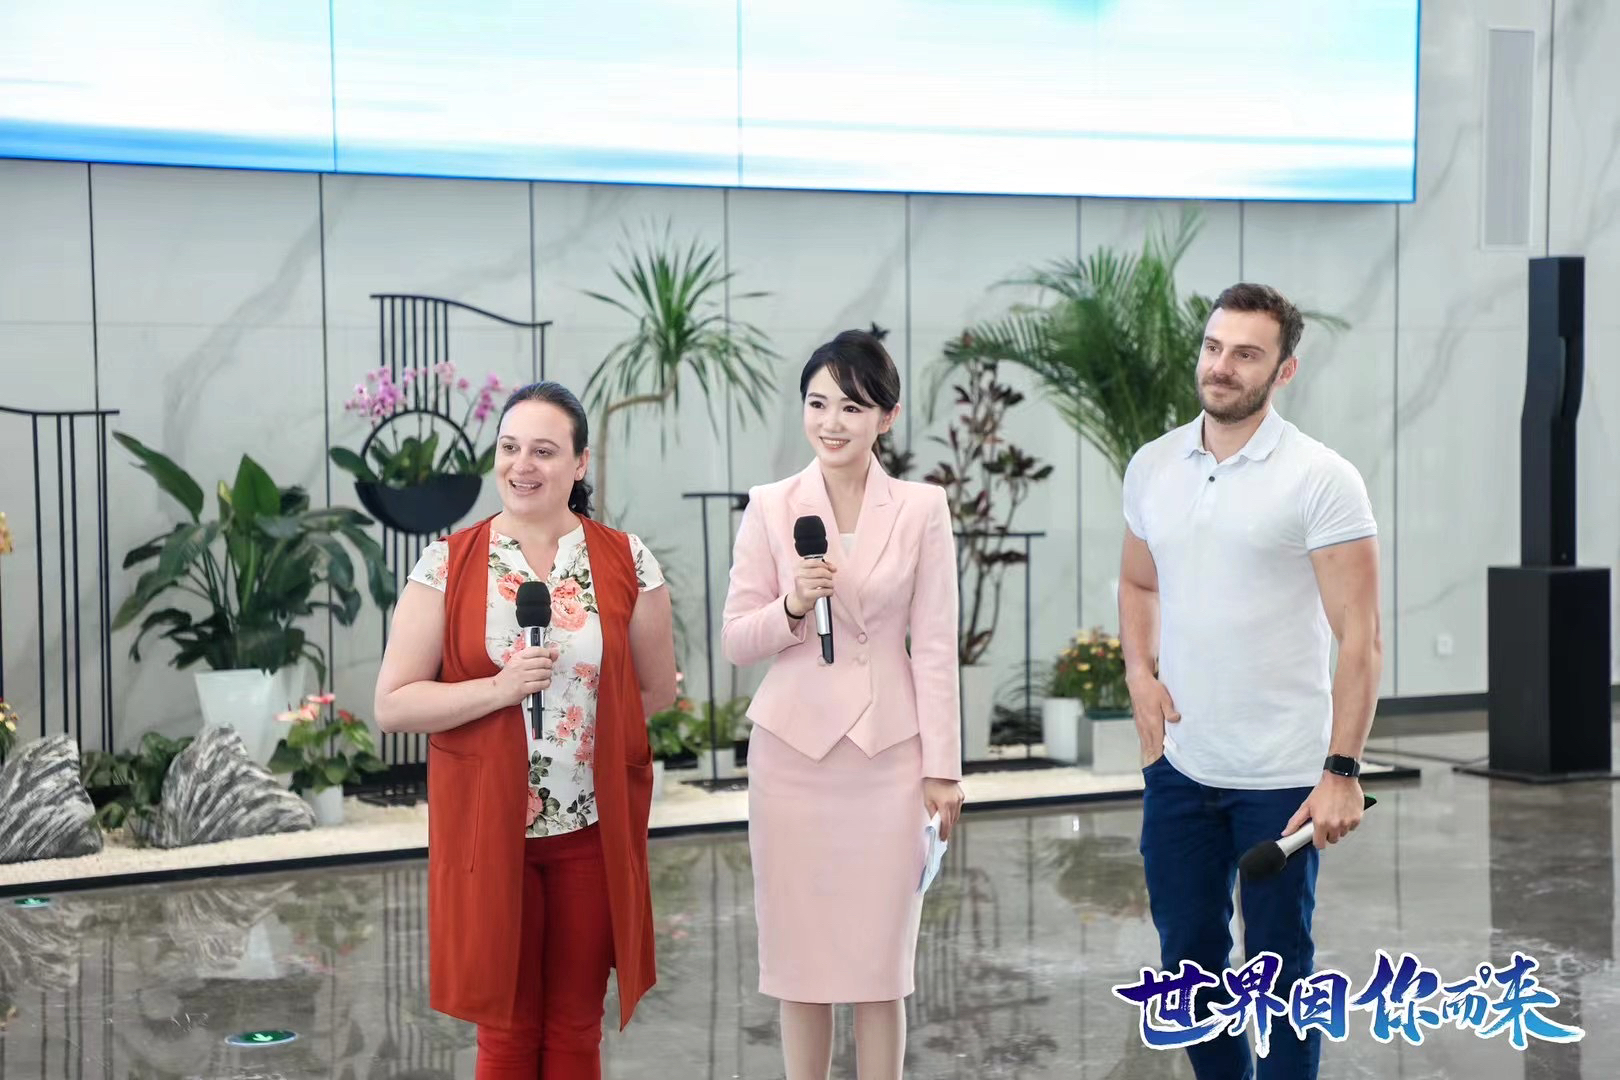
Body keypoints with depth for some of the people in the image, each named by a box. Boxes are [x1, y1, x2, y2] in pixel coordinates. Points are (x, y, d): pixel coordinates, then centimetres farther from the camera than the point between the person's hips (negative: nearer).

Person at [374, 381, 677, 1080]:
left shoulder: (626, 562, -1)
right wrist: (498, 690, -17)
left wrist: (588, 725, 2)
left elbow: (657, 690, 10)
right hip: (488, 826, -1)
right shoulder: (447, 564, -4)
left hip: (595, 826, 1)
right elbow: (392, 705, -7)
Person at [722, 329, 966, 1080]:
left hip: (887, 751, -1)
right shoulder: (770, 507, 0)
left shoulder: (922, 509, -1)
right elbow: (735, 641, 2)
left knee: (881, 956, 5)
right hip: (793, 746, 1)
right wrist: (793, 606, -18)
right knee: (798, 954, 6)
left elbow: (936, 645, 0)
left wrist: (942, 766, -3)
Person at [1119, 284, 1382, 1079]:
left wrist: (1343, 770, -20)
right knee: (1187, 953, 15)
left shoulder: (1321, 480, -11)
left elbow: (1359, 636, -13)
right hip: (1178, 764, 5)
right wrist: (1139, 669, 1)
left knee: (1279, 961, 5)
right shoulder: (1152, 467, 5)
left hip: (1282, 774, -5)